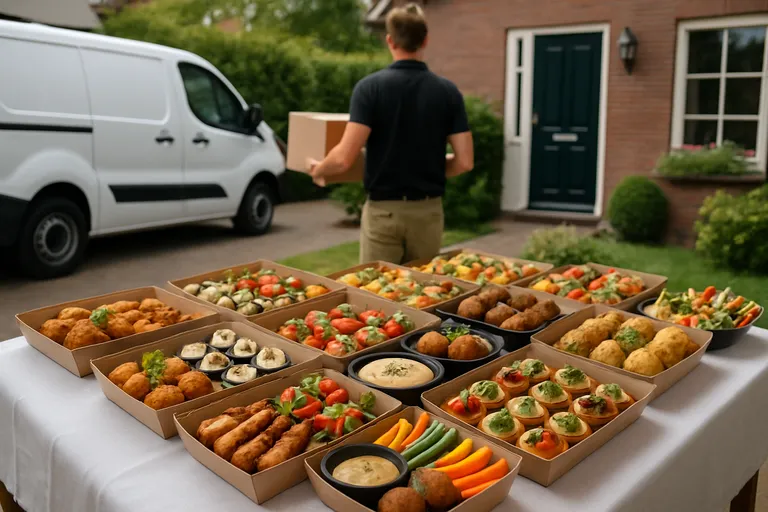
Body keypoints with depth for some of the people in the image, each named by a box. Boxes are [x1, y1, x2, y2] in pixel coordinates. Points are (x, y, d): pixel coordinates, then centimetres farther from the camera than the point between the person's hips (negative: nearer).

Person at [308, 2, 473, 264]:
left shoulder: (370, 87, -10)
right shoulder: (448, 91, -2)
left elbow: (345, 158, -17)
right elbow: (465, 161, -3)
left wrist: (318, 169, 5)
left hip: (383, 211, -2)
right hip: (428, 211, 3)